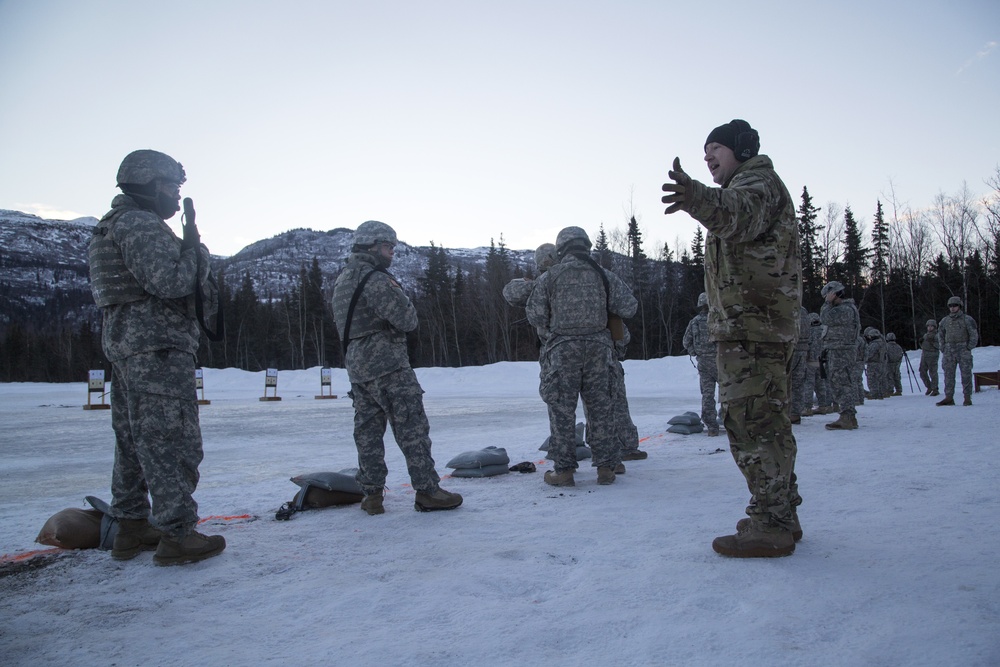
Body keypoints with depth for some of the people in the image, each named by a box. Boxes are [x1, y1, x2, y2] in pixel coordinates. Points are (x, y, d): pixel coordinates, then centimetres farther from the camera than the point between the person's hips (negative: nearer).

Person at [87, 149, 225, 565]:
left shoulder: (114, 226, 22)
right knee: (171, 440, -8)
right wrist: (193, 247, -6)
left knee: (133, 440, 14)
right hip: (159, 345, -11)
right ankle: (177, 535, -5)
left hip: (122, 344, 11)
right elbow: (170, 282, -22)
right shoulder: (142, 225, -12)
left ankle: (131, 528, 22)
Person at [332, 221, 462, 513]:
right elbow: (407, 319, -17)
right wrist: (408, 310, 4)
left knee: (367, 430, 11)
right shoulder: (376, 280, -16)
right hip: (387, 365, -9)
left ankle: (371, 494, 16)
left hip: (356, 366, 9)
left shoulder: (341, 281, 14)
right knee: (412, 427, -3)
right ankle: (427, 491, 0)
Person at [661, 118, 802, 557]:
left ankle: (770, 526, -9)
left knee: (751, 421, -13)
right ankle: (781, 516, 24)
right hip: (757, 325, 11)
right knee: (767, 421, 14)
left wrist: (700, 199, -51)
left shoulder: (758, 180, -5)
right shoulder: (749, 187, 29)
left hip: (750, 326, -11)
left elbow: (740, 212, -32)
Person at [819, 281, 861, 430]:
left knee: (842, 384, -12)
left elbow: (825, 318, -21)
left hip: (842, 352, -11)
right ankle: (849, 417, 15)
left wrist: (828, 302, -11)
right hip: (835, 353, 11)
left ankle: (847, 418, -13)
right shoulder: (840, 309, 22)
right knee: (836, 384, 11)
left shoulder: (846, 309, -13)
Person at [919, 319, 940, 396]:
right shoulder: (926, 335, 17)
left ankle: (935, 389, 2)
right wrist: (921, 342, 4)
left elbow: (940, 346, -13)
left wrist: (932, 342, -23)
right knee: (923, 373, 7)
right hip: (924, 356, 7)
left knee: (933, 373, -6)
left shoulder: (937, 335, -3)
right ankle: (929, 387, 23)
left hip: (932, 356, -7)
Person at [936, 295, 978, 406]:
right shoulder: (945, 321, 11)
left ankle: (967, 398, 3)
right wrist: (943, 348, 9)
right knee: (948, 374, 1)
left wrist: (969, 348, -6)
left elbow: (974, 335, 0)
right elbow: (940, 335, 19)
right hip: (949, 351, 3)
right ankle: (949, 398, 4)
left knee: (966, 374, -2)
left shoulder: (967, 319, 0)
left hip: (963, 350, -3)